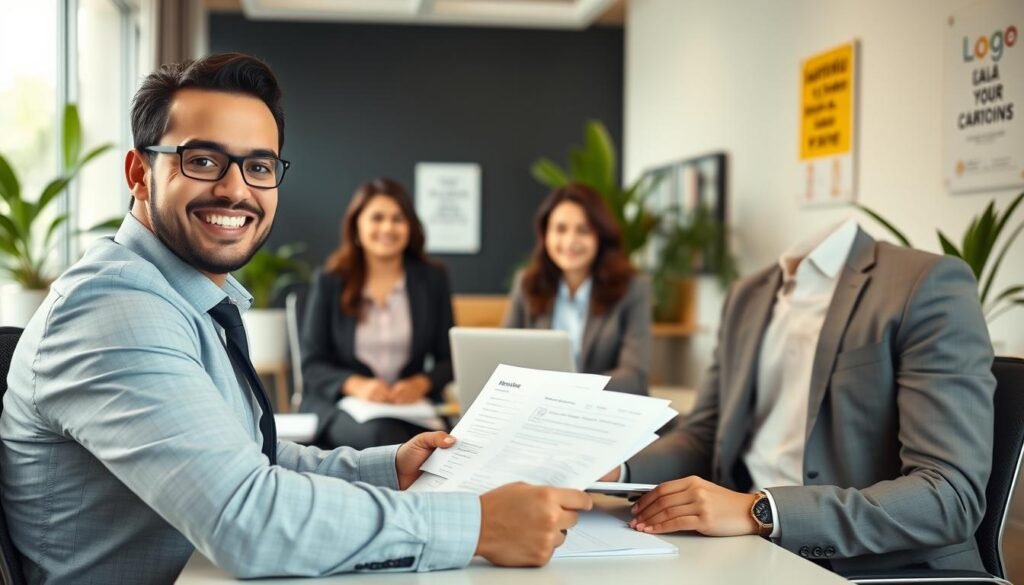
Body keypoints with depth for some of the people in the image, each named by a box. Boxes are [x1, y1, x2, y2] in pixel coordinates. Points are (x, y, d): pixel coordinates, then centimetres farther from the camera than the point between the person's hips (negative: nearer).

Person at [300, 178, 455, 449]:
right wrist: (355, 385, -18)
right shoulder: (330, 282, 5)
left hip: (413, 405, 1)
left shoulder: (433, 279, 9)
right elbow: (312, 364, 3)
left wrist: (421, 383, -14)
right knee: (380, 433, -37)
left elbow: (448, 358, 9)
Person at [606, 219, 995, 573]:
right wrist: (615, 469, -4)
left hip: (874, 568, -6)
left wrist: (762, 513, -28)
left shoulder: (929, 284, -11)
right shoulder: (747, 297, 11)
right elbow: (707, 438, 16)